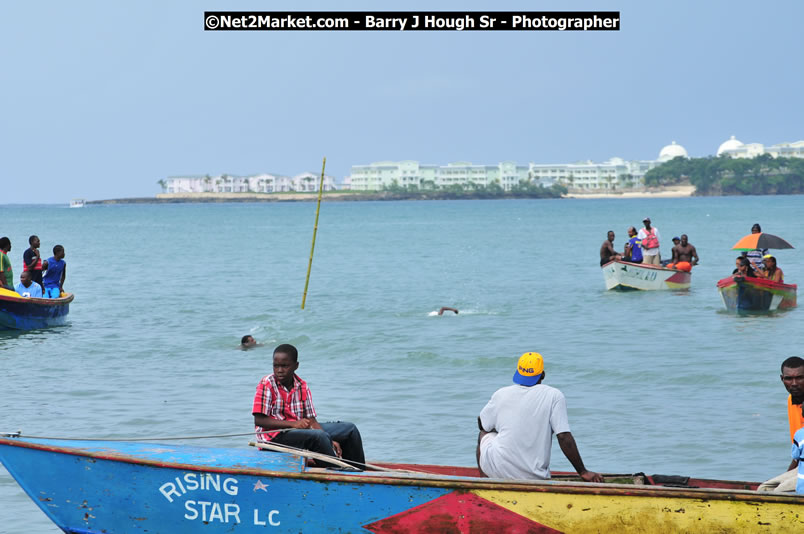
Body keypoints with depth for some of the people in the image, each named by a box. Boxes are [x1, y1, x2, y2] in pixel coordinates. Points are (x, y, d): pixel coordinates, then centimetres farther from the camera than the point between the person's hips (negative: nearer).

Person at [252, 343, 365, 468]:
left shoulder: (302, 387, 8)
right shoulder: (267, 384, -9)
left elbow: (311, 420, 7)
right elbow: (259, 420, -16)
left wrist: (330, 441, -11)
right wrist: (294, 424, -23)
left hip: (299, 429, 7)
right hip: (275, 436, -7)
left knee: (350, 429, 4)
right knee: (318, 436, -34)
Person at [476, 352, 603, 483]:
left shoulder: (501, 394, 2)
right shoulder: (554, 396, -5)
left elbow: (482, 425, 18)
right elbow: (564, 438, -11)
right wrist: (583, 472, -6)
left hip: (496, 470, -1)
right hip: (534, 476, 1)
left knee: (485, 434, 29)